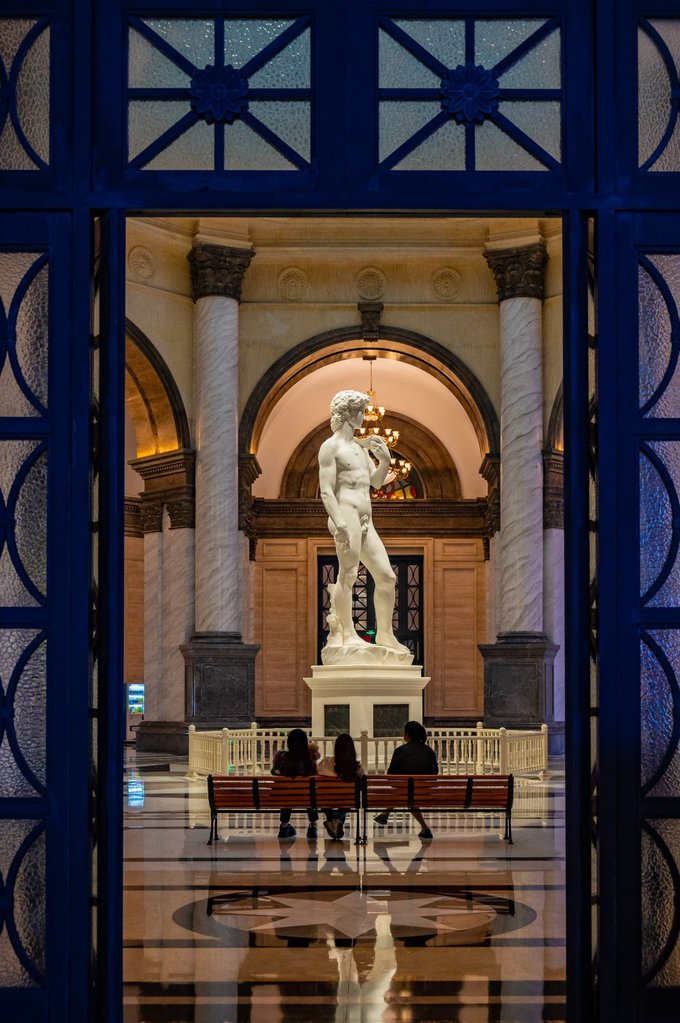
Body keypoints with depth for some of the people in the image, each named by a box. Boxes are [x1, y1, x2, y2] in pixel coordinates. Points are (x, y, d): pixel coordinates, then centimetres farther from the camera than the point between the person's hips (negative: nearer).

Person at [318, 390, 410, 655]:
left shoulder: (360, 446, 23)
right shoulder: (331, 446, -2)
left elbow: (376, 481, 26)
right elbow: (326, 490, -11)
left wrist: (384, 461, 6)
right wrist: (339, 523, -22)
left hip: (365, 521, 9)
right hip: (346, 513, -9)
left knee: (386, 577, 7)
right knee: (348, 574, -11)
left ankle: (385, 635, 14)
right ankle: (347, 633, -8)